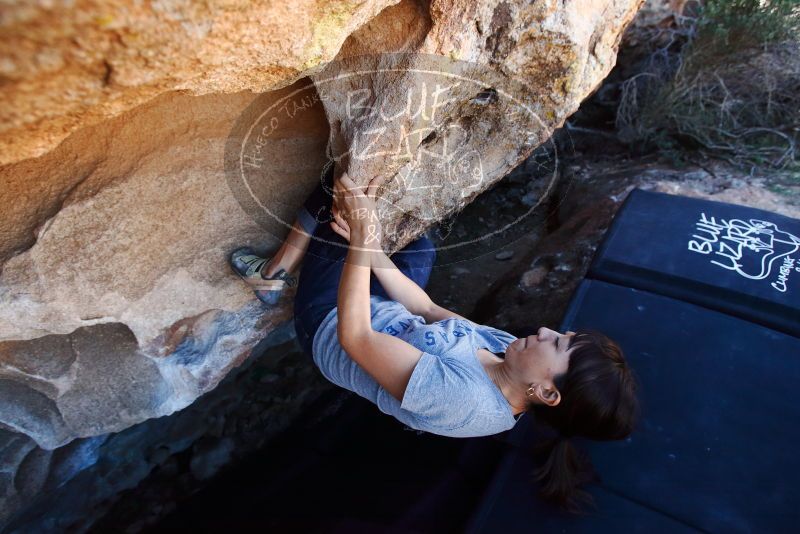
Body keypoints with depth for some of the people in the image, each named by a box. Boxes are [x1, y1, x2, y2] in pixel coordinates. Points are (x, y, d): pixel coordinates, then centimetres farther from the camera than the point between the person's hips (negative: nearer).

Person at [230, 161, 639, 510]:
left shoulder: (462, 399, -38)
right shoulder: (503, 347, -14)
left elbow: (354, 337, -36)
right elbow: (426, 311, -5)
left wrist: (363, 239, -34)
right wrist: (369, 247, -9)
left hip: (327, 326, -6)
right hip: (381, 310, 7)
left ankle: (275, 271, 14)